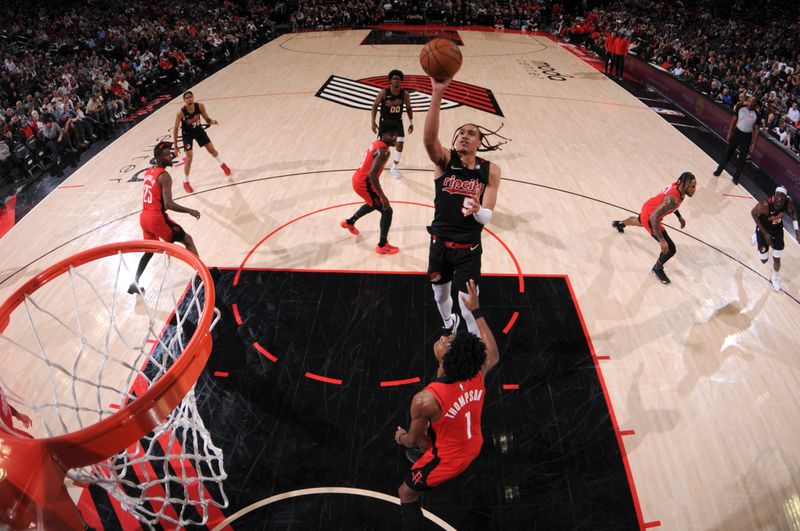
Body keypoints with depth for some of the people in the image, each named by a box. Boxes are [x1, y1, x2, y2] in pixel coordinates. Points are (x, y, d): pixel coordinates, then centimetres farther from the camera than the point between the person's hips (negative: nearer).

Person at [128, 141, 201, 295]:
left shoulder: (148, 172, 13)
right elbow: (168, 204, -21)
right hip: (157, 217, -8)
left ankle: (134, 284, 27)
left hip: (144, 216, 9)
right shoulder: (164, 176, -15)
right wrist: (189, 211, -15)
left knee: (149, 250, 25)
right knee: (187, 240, 4)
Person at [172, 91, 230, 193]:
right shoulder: (181, 112, -29)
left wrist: (212, 121, -32)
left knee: (212, 149, 12)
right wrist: (175, 146, -21)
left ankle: (223, 165, 43)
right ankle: (186, 182, 8)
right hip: (187, 134, -3)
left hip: (198, 130, 3)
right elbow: (175, 129, -20)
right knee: (189, 158, -8)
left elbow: (206, 119, -6)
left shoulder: (200, 106, -21)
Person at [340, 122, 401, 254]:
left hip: (359, 179, 10)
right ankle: (382, 246, 6)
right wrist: (383, 196, -30)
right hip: (364, 183, -10)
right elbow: (372, 174, -32)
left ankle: (349, 222, 56)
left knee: (373, 204, 36)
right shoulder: (383, 151, -23)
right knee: (387, 211, -2)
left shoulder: (376, 144, 8)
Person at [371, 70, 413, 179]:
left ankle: (394, 167, 8)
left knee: (399, 144, -8)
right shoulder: (384, 92, -18)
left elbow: (408, 108, 3)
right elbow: (375, 106, -8)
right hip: (385, 121, -2)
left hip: (397, 121, 2)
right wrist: (373, 122, -11)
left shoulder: (405, 93, -11)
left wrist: (411, 123, 2)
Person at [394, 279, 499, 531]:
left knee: (406, 493, 19)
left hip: (450, 457, -6)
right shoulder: (477, 374, -25)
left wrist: (401, 438, 6)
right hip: (474, 445, 6)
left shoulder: (425, 399, -39)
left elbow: (412, 441, -20)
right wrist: (476, 311, -1)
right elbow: (493, 355, 0)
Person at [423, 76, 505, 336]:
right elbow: (429, 139, -32)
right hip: (440, 243, 2)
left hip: (469, 248, -1)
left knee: (468, 303, 0)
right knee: (440, 294, 21)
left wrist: (477, 210, -39)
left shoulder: (490, 171, -7)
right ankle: (448, 324, 55)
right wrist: (437, 95, -44)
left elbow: (487, 217, -13)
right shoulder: (444, 160, -9)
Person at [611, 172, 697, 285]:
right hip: (650, 217, -9)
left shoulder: (677, 186, -12)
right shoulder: (673, 199, -39)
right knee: (670, 249, -11)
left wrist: (679, 217, 17)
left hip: (648, 208, 9)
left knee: (640, 221, 45)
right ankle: (657, 269, 18)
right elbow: (654, 217, -41)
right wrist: (661, 240, -41)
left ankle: (619, 223, 77)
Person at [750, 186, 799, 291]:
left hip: (777, 230, 3)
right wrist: (765, 233, -19)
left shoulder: (789, 201, -24)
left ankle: (775, 279, 39)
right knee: (764, 260, 10)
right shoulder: (765, 204, -38)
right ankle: (756, 238, 40)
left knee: (777, 259, 10)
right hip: (764, 230, -3)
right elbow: (753, 213, -20)